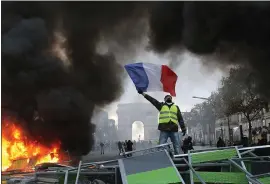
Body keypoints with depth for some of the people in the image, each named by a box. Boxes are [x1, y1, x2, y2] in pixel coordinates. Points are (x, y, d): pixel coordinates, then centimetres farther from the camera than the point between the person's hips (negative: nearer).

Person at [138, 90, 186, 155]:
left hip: (174, 130, 2)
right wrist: (143, 94, 1)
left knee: (177, 146, 1)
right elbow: (152, 100, 8)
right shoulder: (161, 105, 16)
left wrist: (183, 128, 9)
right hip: (164, 129, -2)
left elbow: (180, 119, 17)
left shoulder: (176, 107, 21)